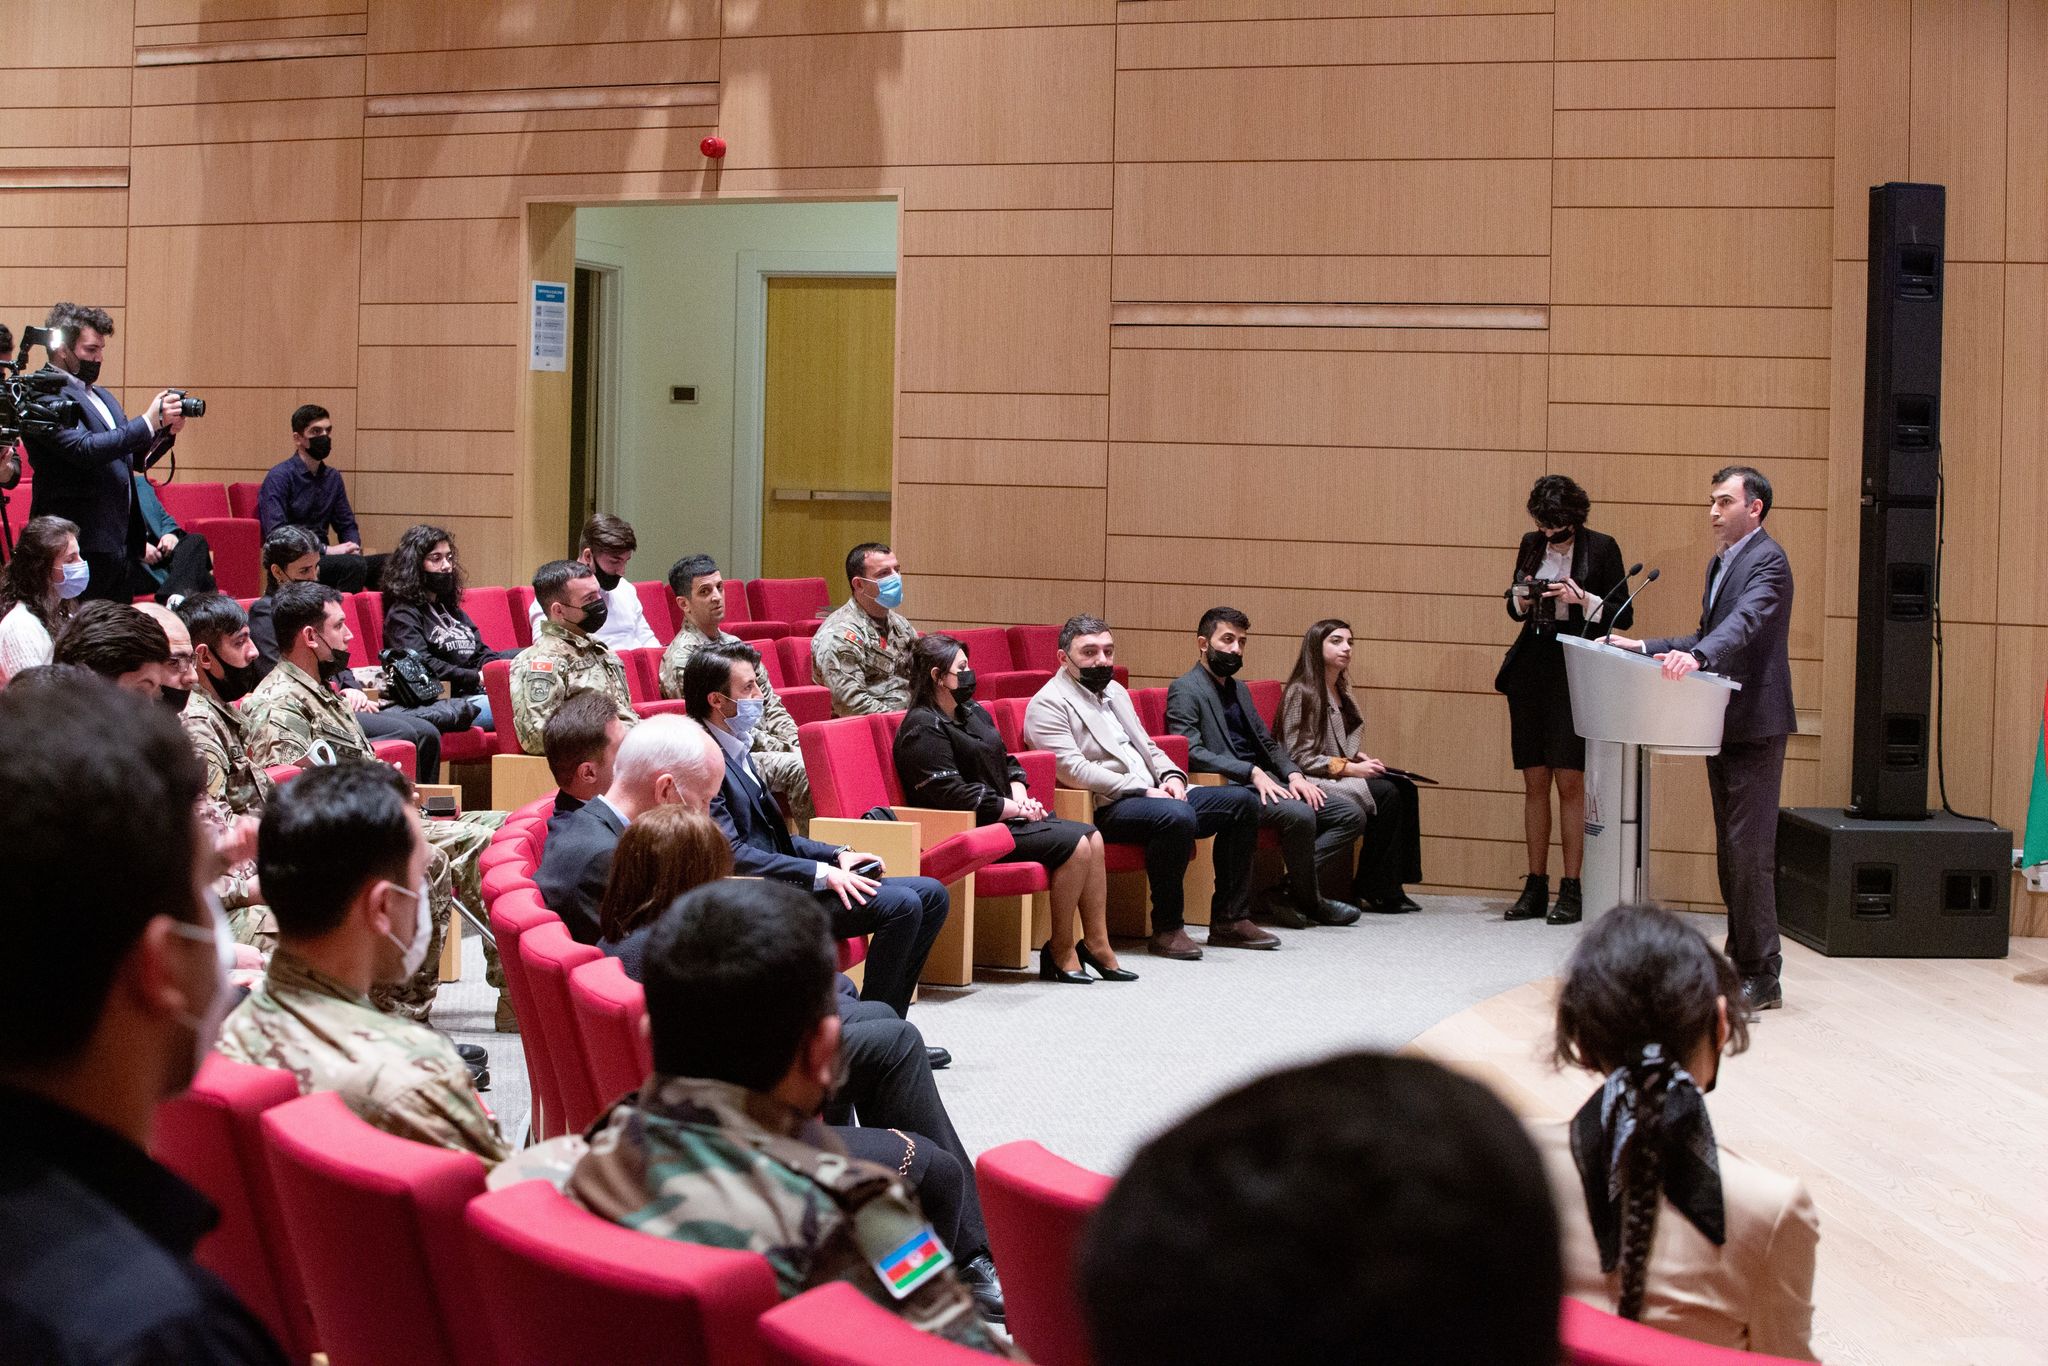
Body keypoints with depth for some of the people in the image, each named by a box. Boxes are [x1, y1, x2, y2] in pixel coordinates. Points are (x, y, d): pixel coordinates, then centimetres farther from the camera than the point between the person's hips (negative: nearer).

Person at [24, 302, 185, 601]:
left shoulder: (103, 397, 20)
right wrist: (148, 422, -19)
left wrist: (167, 432, 3)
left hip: (118, 543, 9)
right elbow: (85, 450, -23)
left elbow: (136, 459, 23)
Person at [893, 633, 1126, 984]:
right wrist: (1014, 809, -16)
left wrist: (1022, 797, 1)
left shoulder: (972, 712, 16)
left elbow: (1006, 762, 23)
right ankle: (1060, 952, -11)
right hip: (974, 828, -10)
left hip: (1005, 817, 10)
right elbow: (951, 793, -21)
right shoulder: (923, 728, -14)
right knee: (1074, 843, -21)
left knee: (1092, 837, -5)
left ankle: (1096, 945, -3)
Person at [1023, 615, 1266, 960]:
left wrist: (1172, 776, 1)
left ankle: (1230, 919, 0)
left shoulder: (1114, 691, 22)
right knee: (1176, 815, -36)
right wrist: (1143, 790, -20)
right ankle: (1167, 929, -23)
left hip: (1153, 795, 9)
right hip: (1104, 809, -9)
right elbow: (1072, 769, -18)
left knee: (1242, 801, -2)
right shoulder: (1048, 704, -7)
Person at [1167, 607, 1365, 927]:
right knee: (1299, 814, -33)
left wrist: (1293, 774, 2)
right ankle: (1309, 901, -12)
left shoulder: (1239, 690, 24)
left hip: (1264, 781, 9)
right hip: (1230, 789, -9)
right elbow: (1191, 751, -17)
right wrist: (1252, 773, -23)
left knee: (1349, 815, -5)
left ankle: (1291, 893, -12)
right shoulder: (1185, 690, -4)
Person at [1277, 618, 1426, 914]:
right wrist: (1349, 768, -17)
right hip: (1311, 780, -8)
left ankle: (1393, 885, -16)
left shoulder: (1341, 694, 18)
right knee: (1385, 793, -25)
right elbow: (1298, 756, -15)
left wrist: (1361, 758, 3)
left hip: (1340, 776, 8)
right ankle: (1371, 889, -17)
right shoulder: (1301, 692, -9)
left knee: (1404, 789, -15)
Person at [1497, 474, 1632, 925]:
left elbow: (1623, 616, -1)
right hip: (1531, 667, 5)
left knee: (1570, 781, -7)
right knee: (1534, 781, 6)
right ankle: (1536, 887, 11)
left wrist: (1584, 600, -17)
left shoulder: (1601, 548, -3)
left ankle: (1571, 890, -3)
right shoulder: (1531, 544, 9)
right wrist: (1520, 600, -3)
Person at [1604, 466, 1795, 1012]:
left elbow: (1744, 622, -29)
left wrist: (1696, 657, -45)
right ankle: (1739, 963, 22)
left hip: (1755, 727, -10)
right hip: (1723, 726, 10)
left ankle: (1763, 979, -5)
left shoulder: (1767, 560, -12)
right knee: (1729, 853, 14)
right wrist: (1643, 648, 13)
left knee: (1749, 853, -9)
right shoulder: (1720, 563, 18)